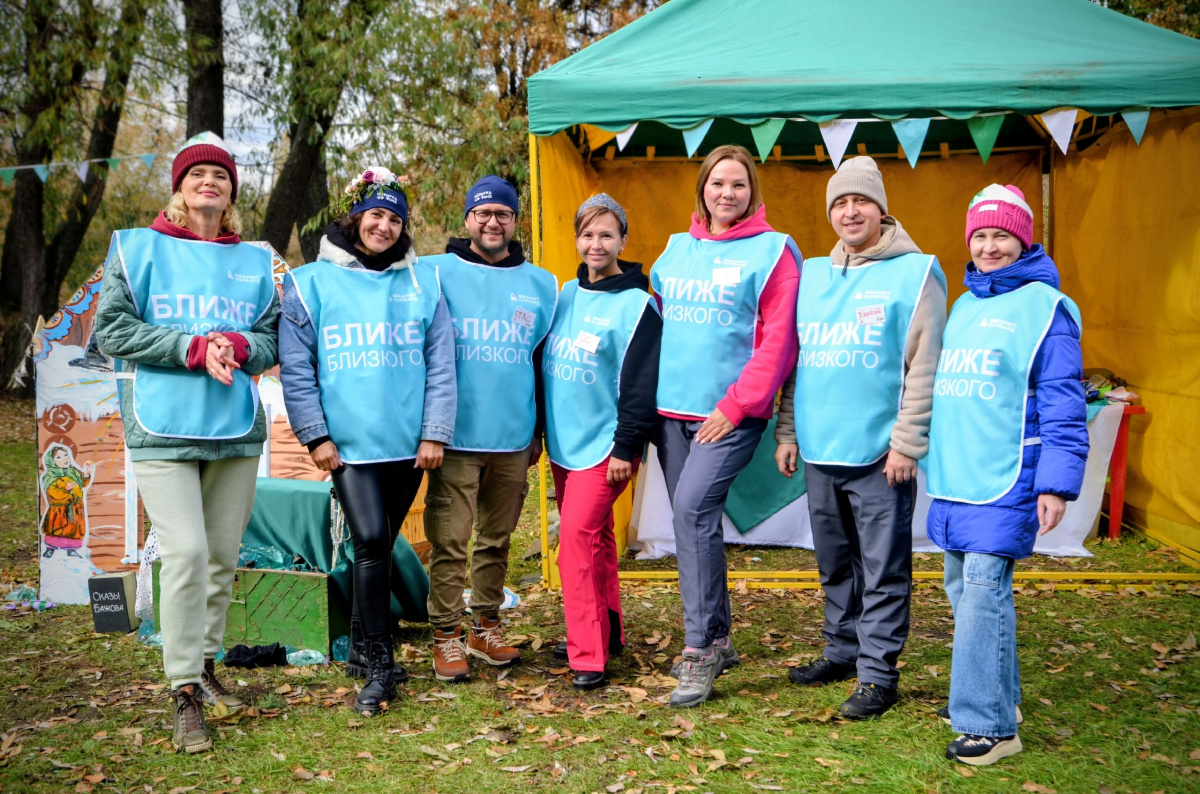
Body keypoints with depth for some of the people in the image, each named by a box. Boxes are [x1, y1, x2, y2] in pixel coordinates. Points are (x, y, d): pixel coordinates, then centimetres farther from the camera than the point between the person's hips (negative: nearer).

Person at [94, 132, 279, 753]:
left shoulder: (254, 261, 12)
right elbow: (112, 330, -4)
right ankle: (185, 695, -5)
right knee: (185, 552, -13)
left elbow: (272, 338, 11)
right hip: (163, 427, -4)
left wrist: (239, 346, -12)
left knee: (223, 555, 8)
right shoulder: (138, 248, 3)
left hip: (236, 427, 4)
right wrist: (195, 348, -14)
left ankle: (203, 663, 26)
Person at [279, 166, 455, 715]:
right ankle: (379, 666, -4)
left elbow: (440, 363, 6)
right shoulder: (311, 283, 2)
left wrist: (435, 433, 0)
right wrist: (315, 435, -5)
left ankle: (364, 643, 30)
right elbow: (296, 367, 1)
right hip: (349, 442, -3)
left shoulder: (422, 282, 8)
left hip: (407, 442, 3)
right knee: (371, 542, -13)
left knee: (380, 546, 12)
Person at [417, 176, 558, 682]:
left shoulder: (541, 284, 11)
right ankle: (446, 636, 7)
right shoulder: (435, 274, 1)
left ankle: (486, 628, 24)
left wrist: (541, 430, 16)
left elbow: (547, 362, 17)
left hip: (513, 438, 3)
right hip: (455, 436, -3)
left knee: (496, 539, 12)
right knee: (449, 541, -3)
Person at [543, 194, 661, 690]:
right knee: (594, 536, 15)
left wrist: (626, 447, -15)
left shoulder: (636, 305, -9)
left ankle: (588, 654, -9)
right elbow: (544, 362, 16)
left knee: (577, 534, -14)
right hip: (562, 440, 7)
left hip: (603, 444, -7)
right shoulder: (567, 294, 10)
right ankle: (607, 631, 28)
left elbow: (641, 384, -12)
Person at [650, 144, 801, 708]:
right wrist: (651, 395, 10)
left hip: (732, 413, -6)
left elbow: (777, 342, -8)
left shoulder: (772, 251, -2)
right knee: (692, 518, 9)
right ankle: (716, 639, 24)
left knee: (693, 507, -19)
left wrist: (735, 406, -13)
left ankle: (698, 652, -12)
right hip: (671, 408, 6)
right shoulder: (676, 249, 15)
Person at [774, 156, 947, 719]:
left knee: (883, 566, 1)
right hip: (819, 450, 6)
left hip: (880, 453, -6)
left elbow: (924, 367, -9)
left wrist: (907, 443, -14)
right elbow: (794, 361, 17)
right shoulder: (812, 275, 14)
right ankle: (842, 651, 30)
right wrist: (788, 431, 11)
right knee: (835, 562, 16)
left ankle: (878, 670, 9)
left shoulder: (914, 272, -4)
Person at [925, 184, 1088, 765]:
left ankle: (988, 723, -6)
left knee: (983, 587, -13)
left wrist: (1057, 483, -15)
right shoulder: (964, 305, 17)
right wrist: (933, 458, 23)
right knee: (962, 586, 13)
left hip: (1005, 478, -8)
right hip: (953, 477, 8)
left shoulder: (1044, 305, -5)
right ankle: (996, 695, 28)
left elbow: (1062, 403, -10)